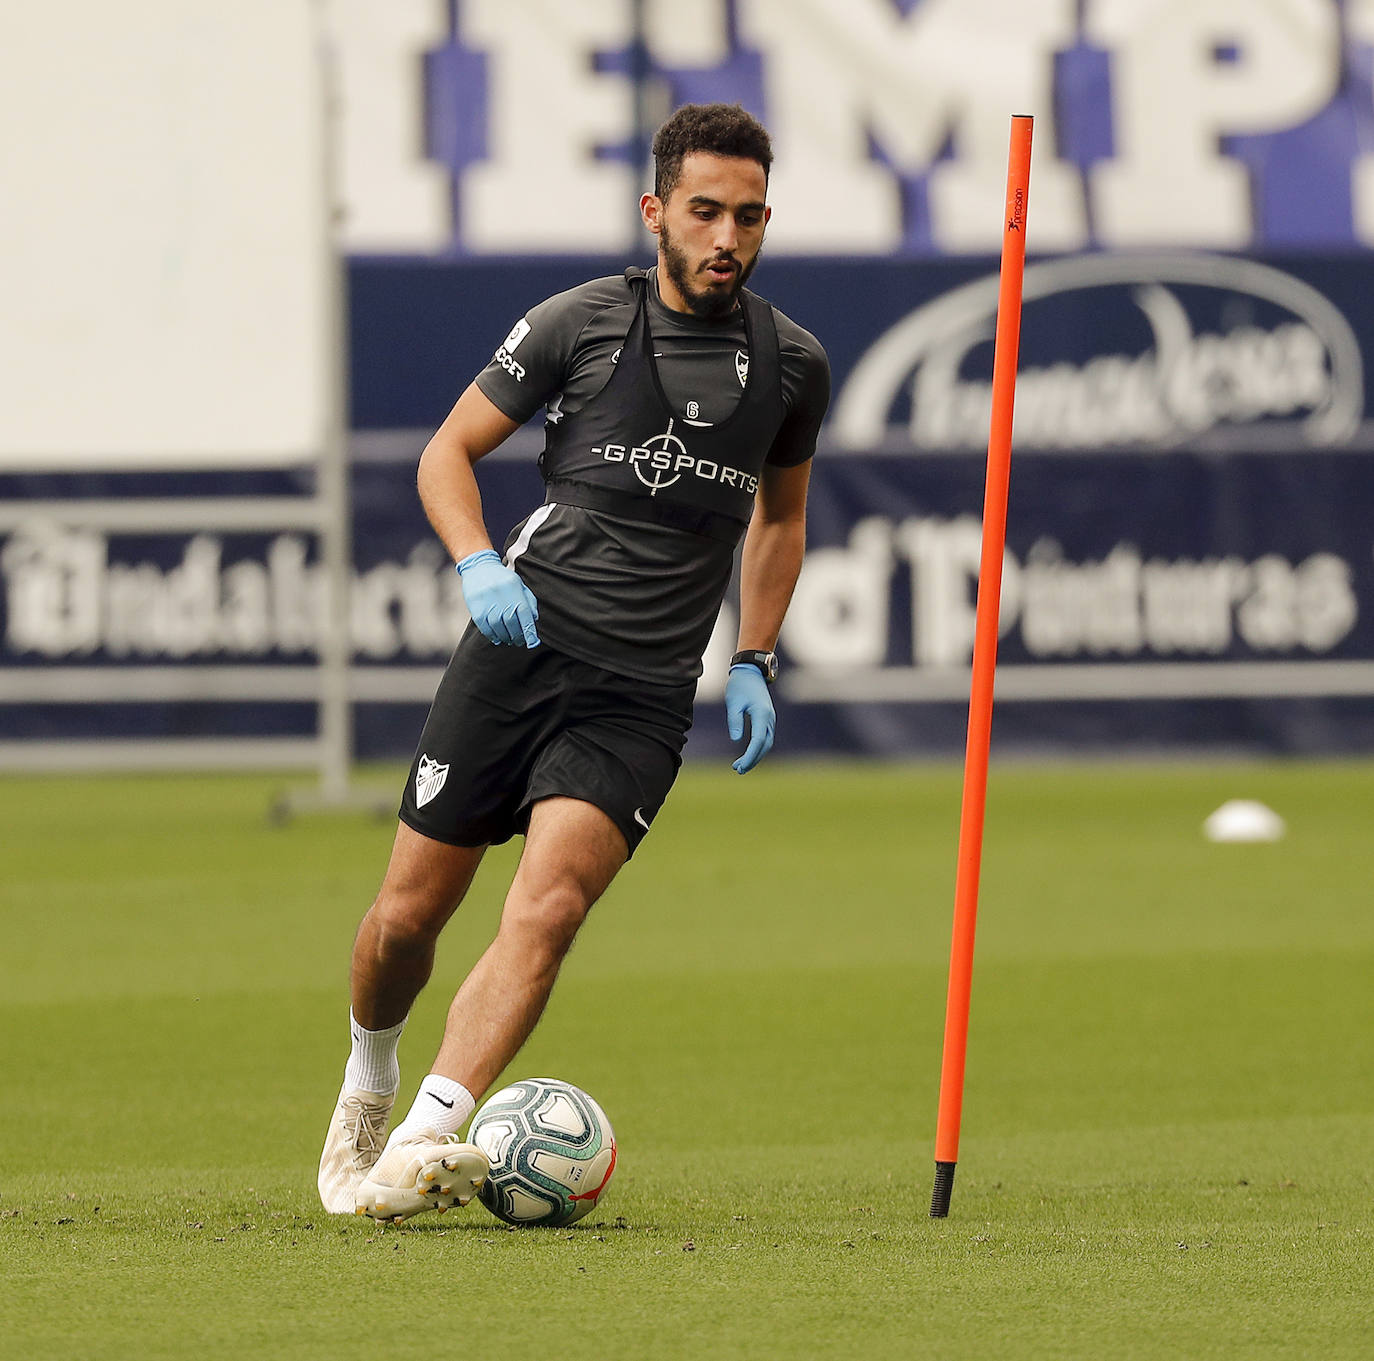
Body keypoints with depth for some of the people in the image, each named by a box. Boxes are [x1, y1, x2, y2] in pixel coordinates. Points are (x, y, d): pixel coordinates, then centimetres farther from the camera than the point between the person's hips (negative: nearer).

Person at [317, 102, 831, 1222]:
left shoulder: (791, 364, 7)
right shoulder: (582, 323, 0)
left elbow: (780, 512, 24)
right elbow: (450, 449, 8)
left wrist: (755, 665, 14)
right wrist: (478, 565, -10)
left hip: (643, 698, 0)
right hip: (522, 643, 0)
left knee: (547, 909, -22)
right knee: (407, 917, 2)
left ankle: (422, 1147, -31)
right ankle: (368, 1085, 33)